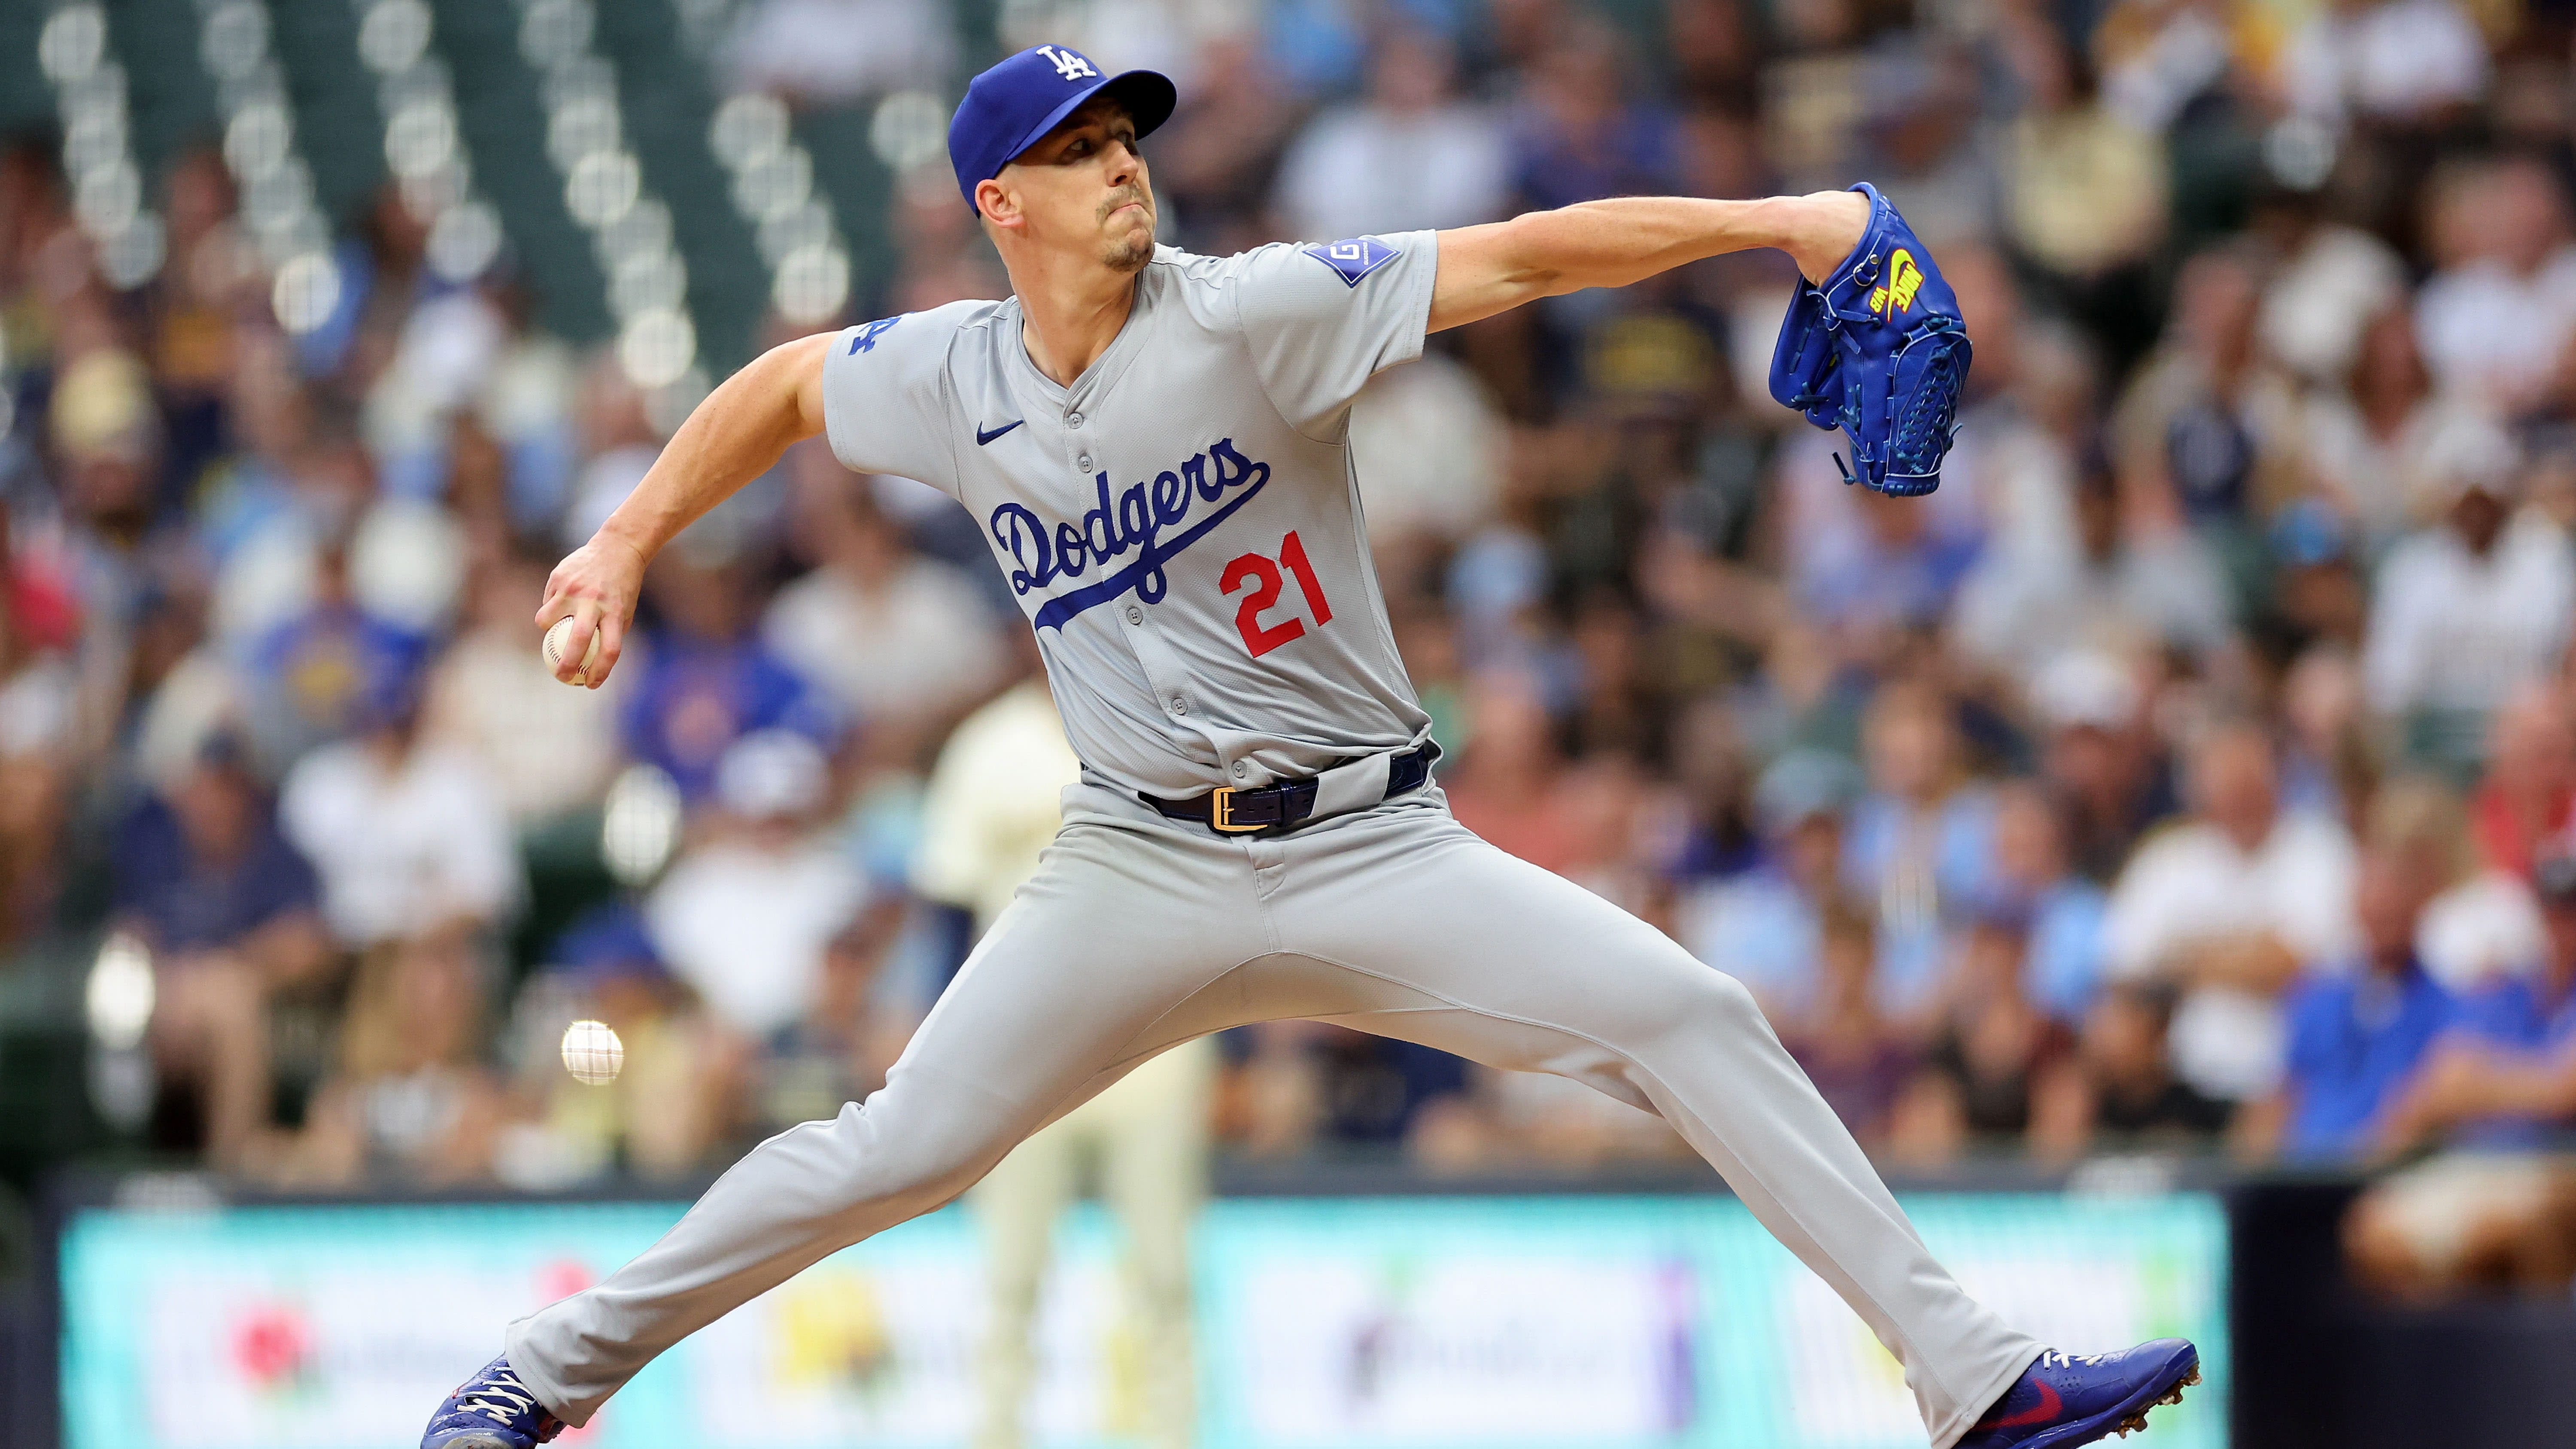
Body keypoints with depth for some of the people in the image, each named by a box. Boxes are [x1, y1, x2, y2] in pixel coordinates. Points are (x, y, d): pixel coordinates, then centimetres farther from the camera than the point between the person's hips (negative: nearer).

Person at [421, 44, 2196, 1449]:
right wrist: (627, 544, 16)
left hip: (1373, 854, -1)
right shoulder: (951, 379, 0)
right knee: (891, 1156, -5)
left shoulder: (1248, 317, -11)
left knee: (1690, 1019, -16)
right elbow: (783, 385, 22)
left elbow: (1525, 257, -18)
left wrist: (1768, 220, -26)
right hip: (1142, 871, 1)